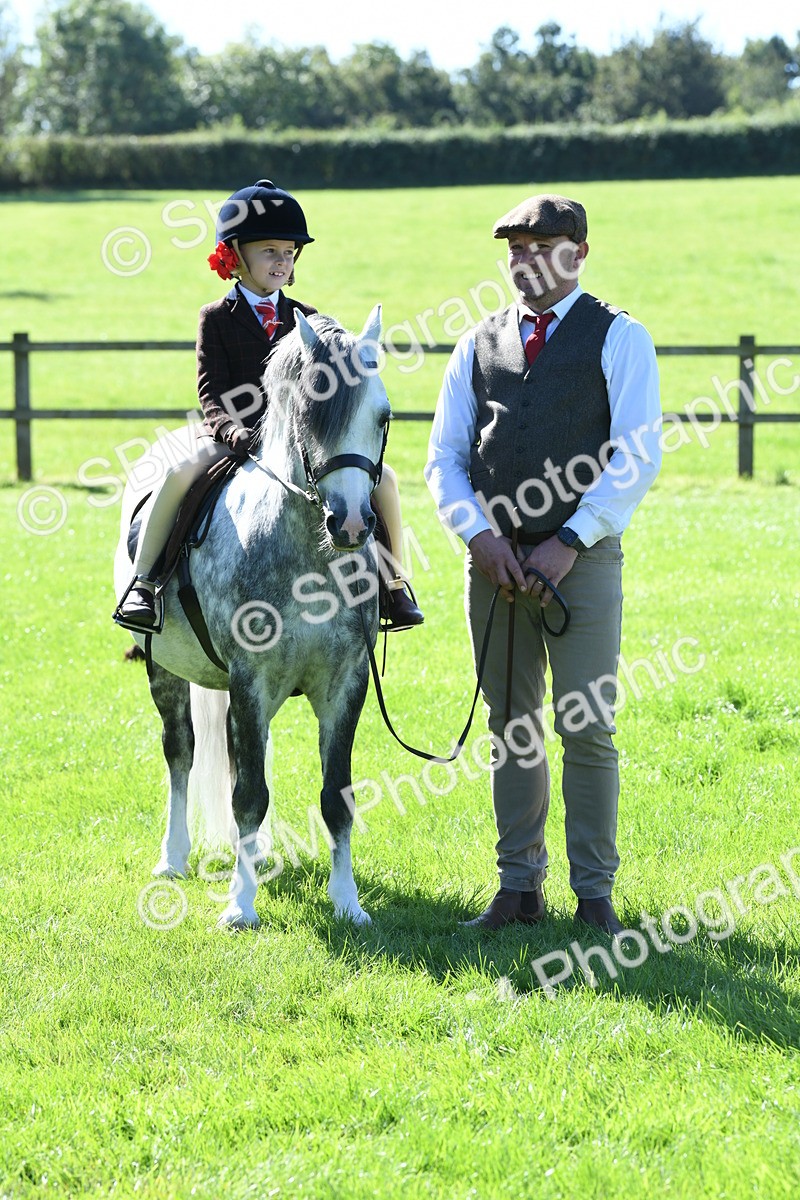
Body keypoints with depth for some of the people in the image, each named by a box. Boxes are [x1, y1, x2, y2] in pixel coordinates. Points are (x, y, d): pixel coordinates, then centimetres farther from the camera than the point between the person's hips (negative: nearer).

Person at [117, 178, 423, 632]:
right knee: (179, 470, -33)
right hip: (232, 439, -3)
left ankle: (395, 583, 1)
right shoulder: (217, 318, 4)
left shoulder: (306, 321, 12)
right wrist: (231, 429, -23)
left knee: (382, 475, -14)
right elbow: (212, 390, -4)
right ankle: (142, 582, -22)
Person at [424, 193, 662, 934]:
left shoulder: (618, 339, 1)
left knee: (587, 731, -4)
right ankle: (518, 887, 14)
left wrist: (568, 543, -14)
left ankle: (595, 894, 3)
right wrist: (480, 535, -8)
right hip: (494, 559, 4)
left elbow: (637, 457, -7)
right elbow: (444, 456, 9)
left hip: (582, 558, -4)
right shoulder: (478, 346, 13)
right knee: (511, 730, 8)